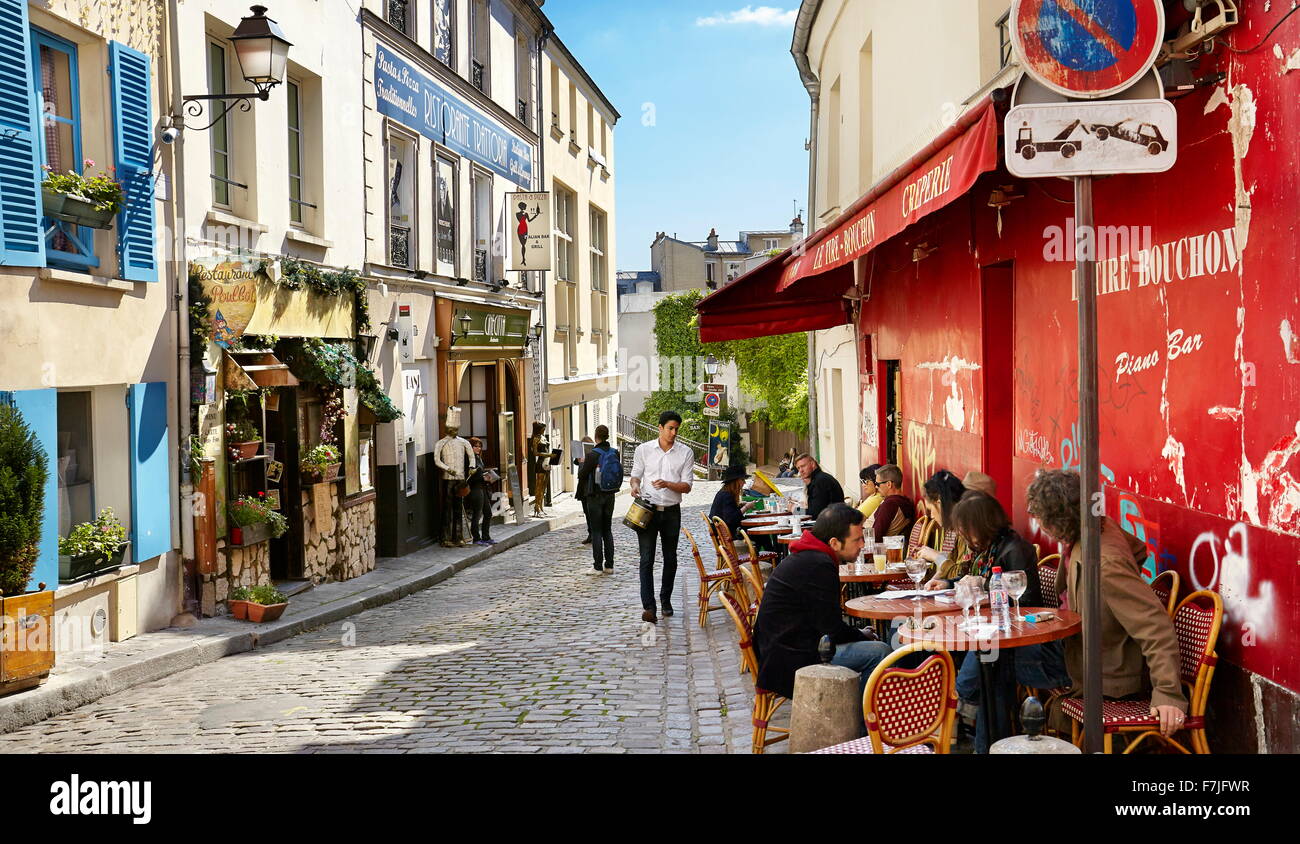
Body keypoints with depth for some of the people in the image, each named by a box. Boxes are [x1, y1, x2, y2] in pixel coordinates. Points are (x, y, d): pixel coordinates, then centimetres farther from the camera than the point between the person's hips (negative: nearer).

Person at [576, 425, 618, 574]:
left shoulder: (592, 455, -17)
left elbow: (582, 475, -11)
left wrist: (582, 464, 7)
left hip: (595, 496, -5)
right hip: (610, 495, 5)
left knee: (596, 531, 1)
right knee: (608, 530, 13)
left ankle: (597, 566, 1)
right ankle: (609, 565, 13)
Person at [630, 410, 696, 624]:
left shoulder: (686, 453, 0)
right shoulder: (643, 449, 1)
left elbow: (686, 486, -4)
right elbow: (635, 475, 10)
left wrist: (667, 484, -22)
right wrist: (635, 485, -13)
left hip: (671, 512, 2)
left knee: (670, 558, 12)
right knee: (647, 559, -10)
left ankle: (666, 599, 29)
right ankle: (648, 607, -15)